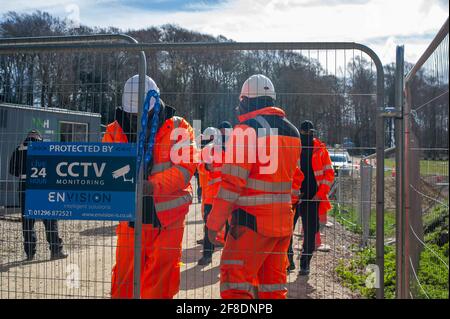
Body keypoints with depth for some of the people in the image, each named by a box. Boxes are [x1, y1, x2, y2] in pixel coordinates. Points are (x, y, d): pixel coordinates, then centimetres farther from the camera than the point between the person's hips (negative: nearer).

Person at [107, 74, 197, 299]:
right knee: (124, 280, 8)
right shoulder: (115, 131, 6)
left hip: (168, 217, -2)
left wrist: (154, 185, -28)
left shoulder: (178, 128, -2)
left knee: (160, 281, 4)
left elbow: (185, 167, -12)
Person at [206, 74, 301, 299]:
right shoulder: (292, 131, 13)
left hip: (253, 221, -8)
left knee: (236, 282, -4)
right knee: (274, 285, 15)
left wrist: (214, 222, -9)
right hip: (284, 221, 8)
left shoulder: (247, 129, -11)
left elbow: (232, 181, -15)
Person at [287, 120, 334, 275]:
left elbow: (329, 173, 4)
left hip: (312, 198, -1)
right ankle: (288, 261, 16)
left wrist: (320, 193, -6)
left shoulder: (320, 149, 4)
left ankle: (305, 264, 18)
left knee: (310, 232, 4)